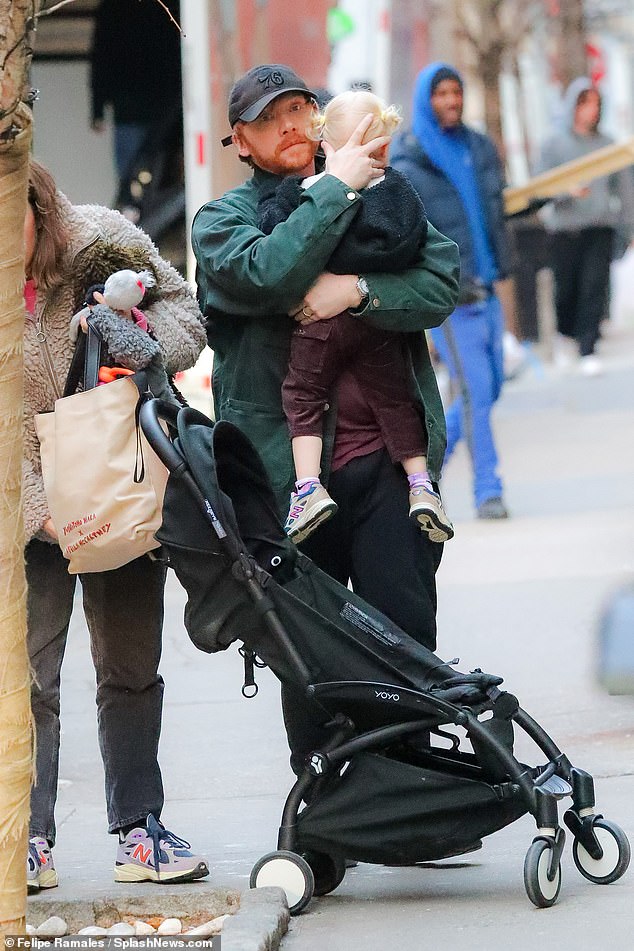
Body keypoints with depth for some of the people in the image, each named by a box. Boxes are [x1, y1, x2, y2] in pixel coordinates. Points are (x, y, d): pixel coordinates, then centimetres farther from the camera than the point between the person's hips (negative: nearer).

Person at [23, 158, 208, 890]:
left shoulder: (100, 241, -9)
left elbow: (183, 310, 1)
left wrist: (139, 334, -21)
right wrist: (41, 508, -21)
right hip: (30, 511, -2)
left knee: (131, 668, 9)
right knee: (28, 675, -5)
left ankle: (139, 830, 17)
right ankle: (30, 842, 1)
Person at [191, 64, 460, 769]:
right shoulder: (220, 222, 6)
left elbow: (442, 283, 0)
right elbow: (268, 275, -16)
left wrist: (358, 290, -15)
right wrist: (335, 188, -9)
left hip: (388, 454, 1)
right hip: (289, 466, -1)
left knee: (406, 629, -4)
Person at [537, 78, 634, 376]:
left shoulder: (607, 144, 8)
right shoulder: (553, 146, 3)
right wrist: (568, 191, -19)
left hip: (601, 229, 1)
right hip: (565, 231, -1)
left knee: (595, 288, -9)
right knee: (567, 289, 5)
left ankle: (588, 350, -7)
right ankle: (567, 335, 33)